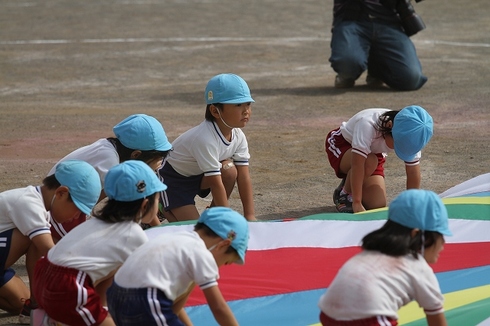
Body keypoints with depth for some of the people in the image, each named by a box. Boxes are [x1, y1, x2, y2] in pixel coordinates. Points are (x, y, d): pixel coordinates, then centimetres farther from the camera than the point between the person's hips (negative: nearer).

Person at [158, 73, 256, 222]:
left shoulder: (238, 136, -12)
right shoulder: (205, 139, -36)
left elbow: (244, 177, -12)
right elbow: (216, 184, -34)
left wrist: (250, 217, -18)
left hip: (198, 176, 7)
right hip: (171, 177, -7)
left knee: (229, 170, -21)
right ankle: (161, 210, 9)